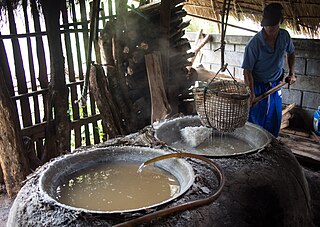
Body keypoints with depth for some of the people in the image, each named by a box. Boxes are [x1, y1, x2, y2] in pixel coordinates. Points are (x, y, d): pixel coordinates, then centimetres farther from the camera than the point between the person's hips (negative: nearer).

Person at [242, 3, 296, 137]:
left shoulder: (285, 36, -8)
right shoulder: (255, 43, -23)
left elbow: (291, 54, 14)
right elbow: (247, 71, -19)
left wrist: (292, 73, 5)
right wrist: (251, 93, -25)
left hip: (276, 85, 5)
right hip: (257, 86, -5)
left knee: (274, 121, 15)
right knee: (255, 121, 2)